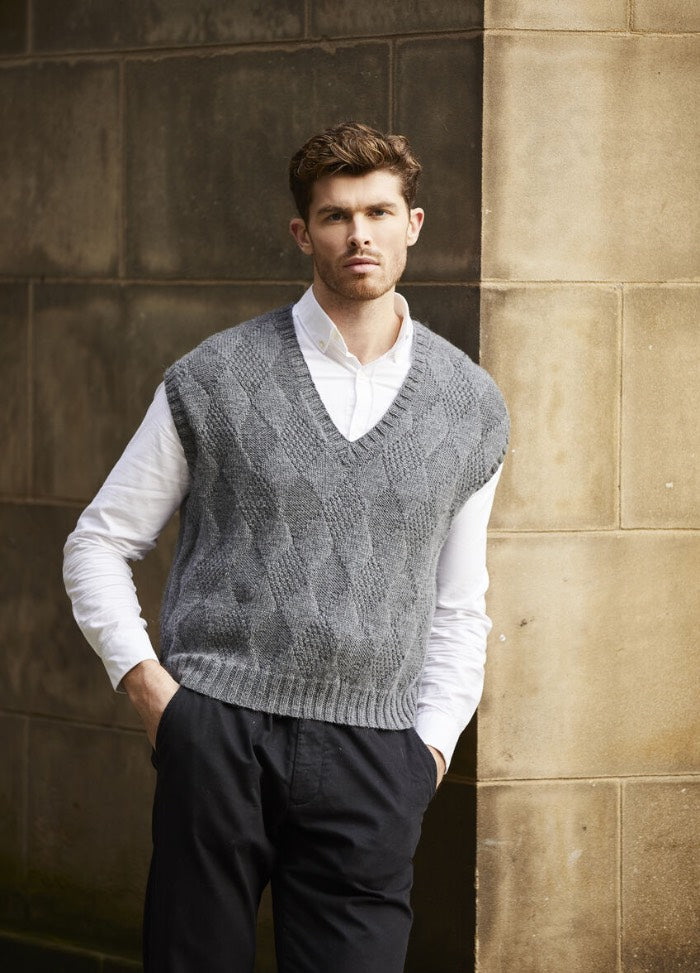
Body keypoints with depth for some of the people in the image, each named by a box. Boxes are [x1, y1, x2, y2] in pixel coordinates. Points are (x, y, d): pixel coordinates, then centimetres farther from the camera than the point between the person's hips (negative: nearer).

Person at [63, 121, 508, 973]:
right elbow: (98, 547, 11)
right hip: (216, 734, -1)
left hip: (369, 753, 1)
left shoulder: (471, 408, 11)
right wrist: (143, 680, -2)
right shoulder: (213, 381, 5)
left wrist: (432, 742, 6)